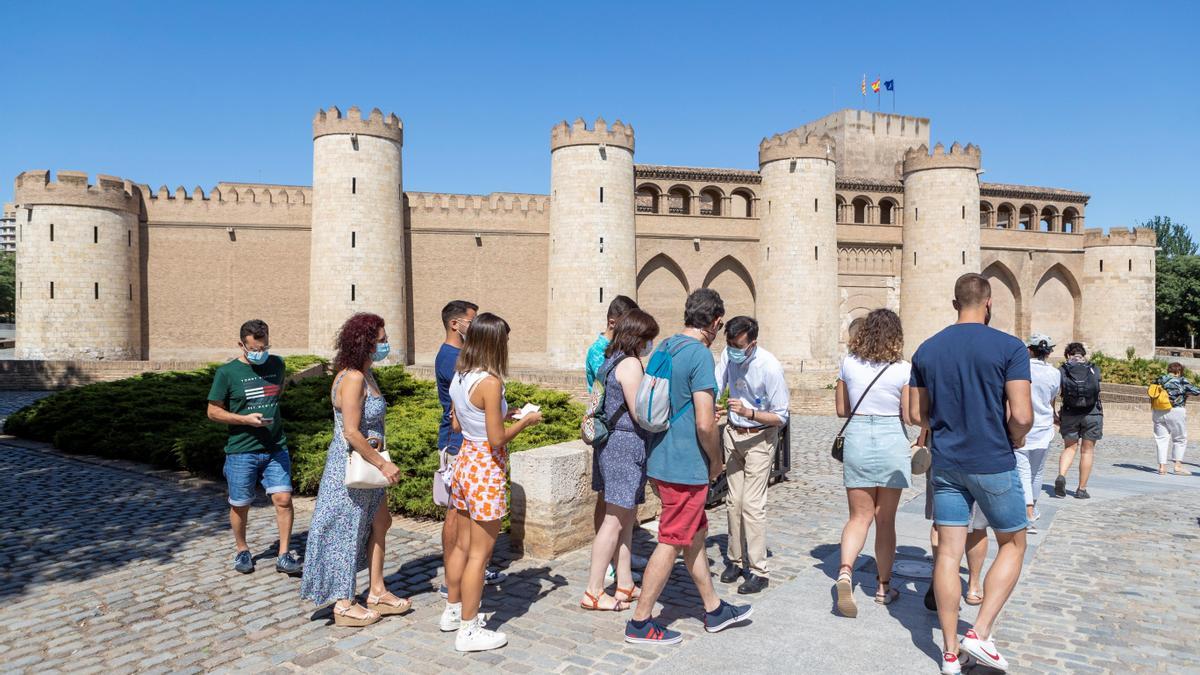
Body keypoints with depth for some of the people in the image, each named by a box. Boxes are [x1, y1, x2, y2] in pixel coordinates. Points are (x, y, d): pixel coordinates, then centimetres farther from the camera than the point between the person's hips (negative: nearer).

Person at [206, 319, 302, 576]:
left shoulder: (277, 364, 4)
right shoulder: (227, 373, -8)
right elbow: (213, 411, -4)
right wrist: (246, 419, -17)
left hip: (276, 448, 3)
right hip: (241, 451, -2)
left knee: (283, 499, -6)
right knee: (240, 505, 10)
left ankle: (284, 555, 3)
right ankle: (242, 550, 32)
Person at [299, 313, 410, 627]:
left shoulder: (365, 374, 7)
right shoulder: (352, 378, -22)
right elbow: (351, 433, -25)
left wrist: (378, 445, 3)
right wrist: (383, 464, -20)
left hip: (367, 463, 10)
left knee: (380, 522, 16)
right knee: (347, 532, 3)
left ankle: (377, 592, 28)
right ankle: (344, 604, 16)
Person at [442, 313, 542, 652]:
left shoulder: (459, 378, 4)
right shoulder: (490, 383, -22)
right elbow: (497, 439, -21)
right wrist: (526, 421, -5)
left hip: (465, 461, 9)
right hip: (486, 470, -9)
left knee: (463, 544, 21)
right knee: (480, 552, 2)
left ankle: (453, 611, 35)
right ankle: (469, 631, 13)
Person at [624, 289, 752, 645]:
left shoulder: (663, 347, 8)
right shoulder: (700, 354, -18)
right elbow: (705, 425, -23)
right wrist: (716, 461, -6)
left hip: (661, 459, 9)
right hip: (686, 466, -9)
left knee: (695, 534, 19)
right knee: (671, 543, 2)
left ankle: (714, 609, 34)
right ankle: (640, 623, 13)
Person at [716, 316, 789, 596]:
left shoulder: (770, 367, -23)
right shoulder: (728, 355, -8)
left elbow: (781, 417, -17)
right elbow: (715, 389, 4)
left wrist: (748, 412, -31)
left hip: (760, 437, -5)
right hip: (733, 434, 5)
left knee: (752, 503, -8)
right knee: (733, 501, 11)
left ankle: (759, 571, 3)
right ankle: (736, 559, 26)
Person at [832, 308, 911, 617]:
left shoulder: (849, 363, 0)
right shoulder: (903, 369, -8)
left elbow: (841, 409, 7)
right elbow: (909, 416, -8)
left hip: (856, 440, 2)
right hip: (892, 442, -2)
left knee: (859, 517, 8)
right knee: (885, 520, 11)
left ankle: (845, 571, -17)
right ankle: (883, 586, 23)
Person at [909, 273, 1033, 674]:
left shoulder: (927, 350, 3)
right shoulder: (1009, 348, -10)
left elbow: (916, 414, 7)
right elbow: (1022, 416, -16)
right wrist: (1016, 441, 4)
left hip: (946, 464, 4)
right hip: (994, 464, -4)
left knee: (948, 552, 7)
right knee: (1013, 545, 16)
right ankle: (980, 633, 5)